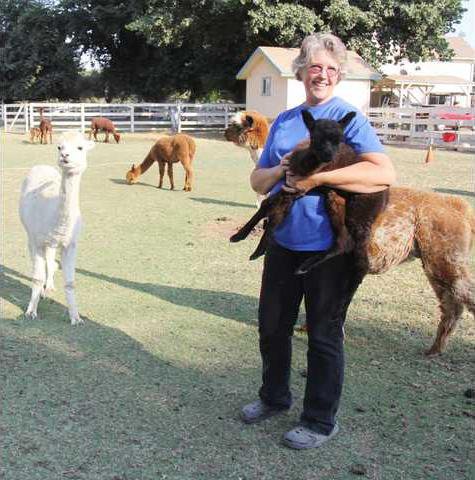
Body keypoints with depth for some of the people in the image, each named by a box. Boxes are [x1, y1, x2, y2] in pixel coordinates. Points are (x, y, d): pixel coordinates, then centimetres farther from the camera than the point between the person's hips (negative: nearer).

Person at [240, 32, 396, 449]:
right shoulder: (283, 122, 10)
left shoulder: (348, 117, -8)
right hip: (283, 241, 6)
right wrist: (281, 171, -12)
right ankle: (274, 397, 41)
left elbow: (385, 173, -22)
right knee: (272, 325, 17)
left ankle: (321, 421, 26)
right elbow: (257, 180, 11)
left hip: (328, 246, -6)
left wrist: (317, 176, -26)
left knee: (324, 335, 8)